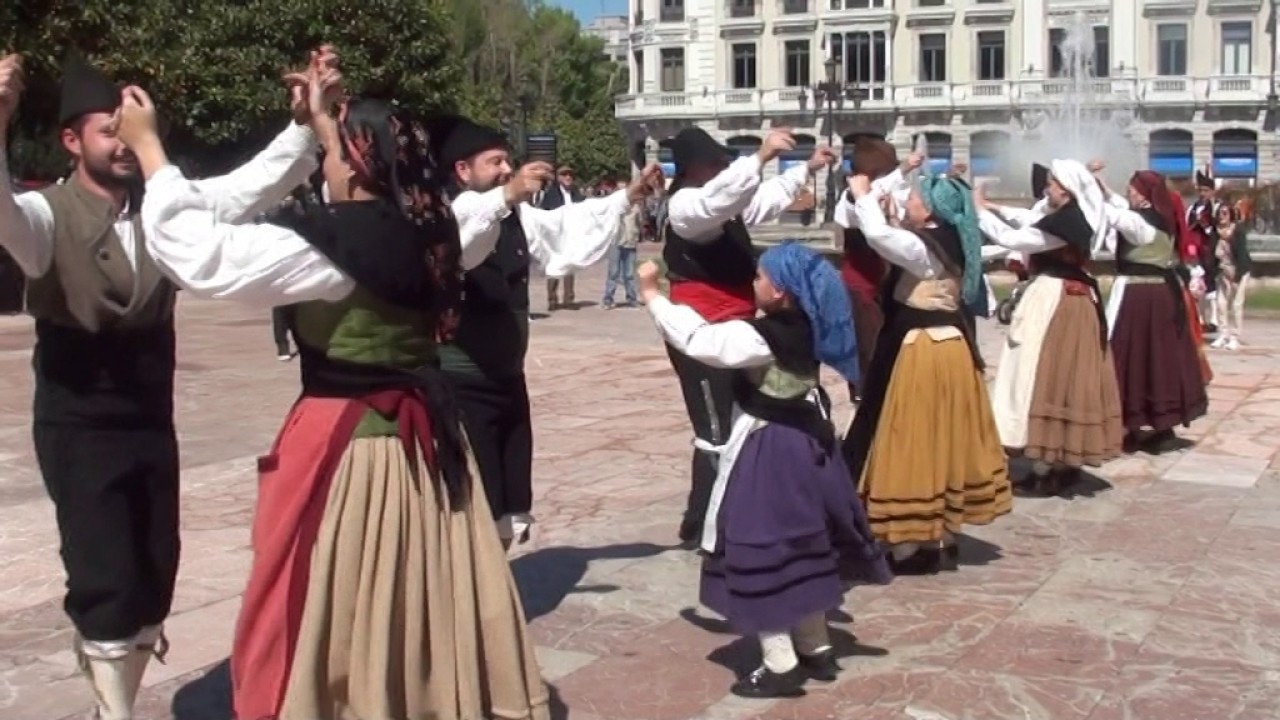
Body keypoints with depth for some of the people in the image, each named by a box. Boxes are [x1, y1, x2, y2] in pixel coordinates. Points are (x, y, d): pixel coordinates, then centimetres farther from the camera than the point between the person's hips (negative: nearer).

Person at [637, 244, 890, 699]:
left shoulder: (758, 337, -23)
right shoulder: (804, 330, 1)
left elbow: (695, 339, -22)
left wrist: (652, 294, -13)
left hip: (767, 454, -9)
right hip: (804, 445, 9)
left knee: (761, 553, 0)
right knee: (800, 546, 19)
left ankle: (781, 666, 5)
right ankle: (817, 651, 29)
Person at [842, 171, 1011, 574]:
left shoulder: (923, 248, -17)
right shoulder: (946, 245, 10)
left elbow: (878, 237, -32)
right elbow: (897, 243, 23)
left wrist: (864, 196, -18)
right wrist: (894, 220, 11)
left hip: (924, 354, -10)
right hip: (949, 347, 10)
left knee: (916, 444, -3)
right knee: (941, 443, 14)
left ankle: (916, 546, 3)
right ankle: (942, 539, 24)